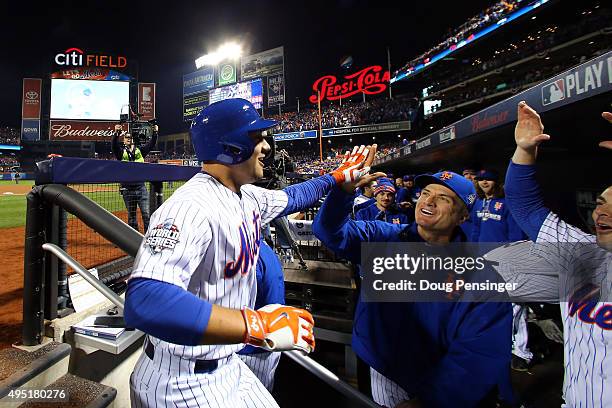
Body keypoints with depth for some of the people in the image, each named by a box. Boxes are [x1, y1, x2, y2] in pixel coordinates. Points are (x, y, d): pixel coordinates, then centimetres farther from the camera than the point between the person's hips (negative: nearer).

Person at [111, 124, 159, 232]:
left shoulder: (140, 150, 12)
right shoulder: (121, 152, 6)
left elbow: (151, 144, 1)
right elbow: (114, 145, -13)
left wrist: (155, 132, -14)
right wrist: (116, 133, -30)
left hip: (141, 187, 1)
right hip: (127, 189, -1)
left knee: (146, 213, -2)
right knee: (131, 215, 8)